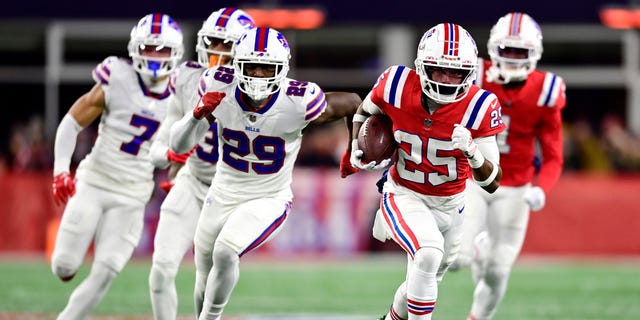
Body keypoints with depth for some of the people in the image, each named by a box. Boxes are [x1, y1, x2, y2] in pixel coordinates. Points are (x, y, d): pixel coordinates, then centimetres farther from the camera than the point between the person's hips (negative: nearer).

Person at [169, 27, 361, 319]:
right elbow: (178, 145, -16)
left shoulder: (298, 102, -26)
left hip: (268, 201, -4)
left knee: (225, 254, -29)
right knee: (205, 280, 17)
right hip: (223, 195, 4)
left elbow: (352, 103, -7)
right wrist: (198, 115, -35)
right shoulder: (220, 89, -18)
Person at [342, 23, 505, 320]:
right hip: (403, 197, -2)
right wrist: (357, 149, -12)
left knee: (423, 280, 21)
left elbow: (491, 183, -20)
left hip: (448, 204, 2)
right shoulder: (397, 84, -21)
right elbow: (364, 111, 5)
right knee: (429, 253, -32)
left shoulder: (478, 107, -22)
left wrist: (471, 151, -39)